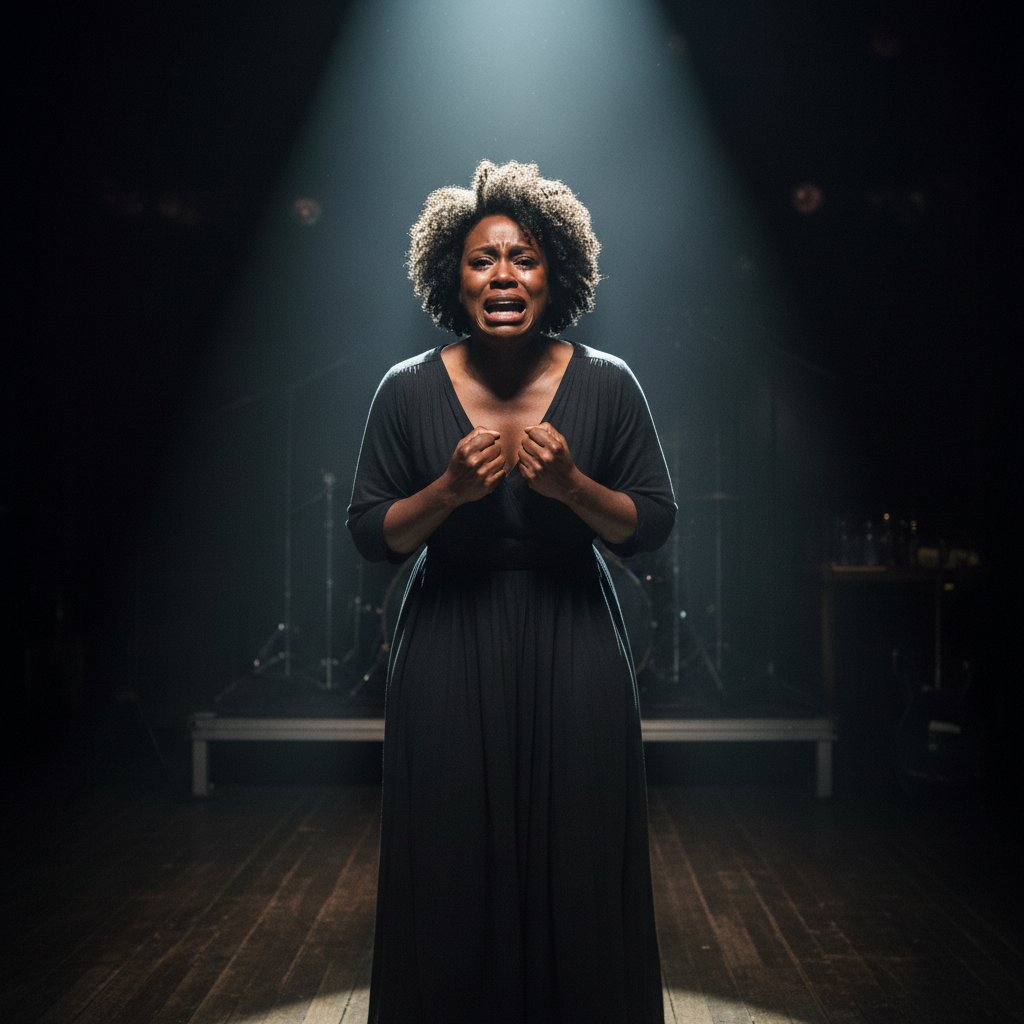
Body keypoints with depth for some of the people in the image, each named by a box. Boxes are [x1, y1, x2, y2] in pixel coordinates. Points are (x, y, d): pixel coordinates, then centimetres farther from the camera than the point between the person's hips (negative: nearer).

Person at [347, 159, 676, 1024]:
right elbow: (370, 533, 0)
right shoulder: (408, 391, -4)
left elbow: (654, 524, -1)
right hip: (449, 655, 0)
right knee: (452, 871, 6)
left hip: (573, 652, 0)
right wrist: (447, 491, -18)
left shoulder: (607, 385, -4)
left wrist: (571, 485, -19)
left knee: (577, 865, 7)